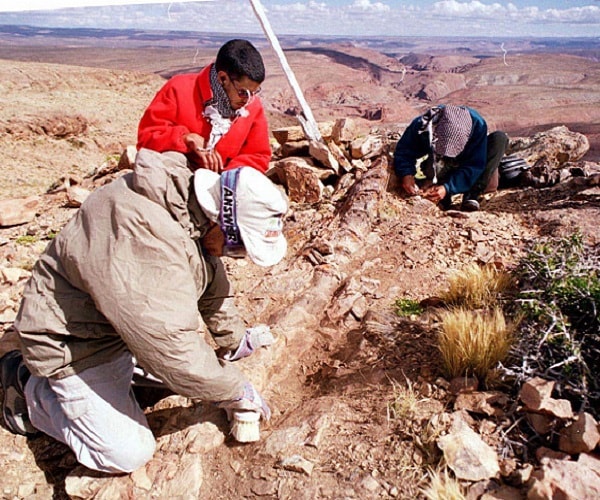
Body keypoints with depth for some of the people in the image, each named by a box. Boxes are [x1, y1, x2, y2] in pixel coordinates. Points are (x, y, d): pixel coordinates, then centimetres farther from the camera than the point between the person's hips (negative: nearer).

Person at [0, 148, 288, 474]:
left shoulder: (194, 204, -12)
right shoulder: (143, 235, -40)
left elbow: (212, 282, 5)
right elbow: (173, 351, -36)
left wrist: (231, 341, 13)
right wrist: (236, 391, -22)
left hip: (137, 322, 8)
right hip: (73, 340, -8)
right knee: (127, 453, -9)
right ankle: (29, 387, 8)